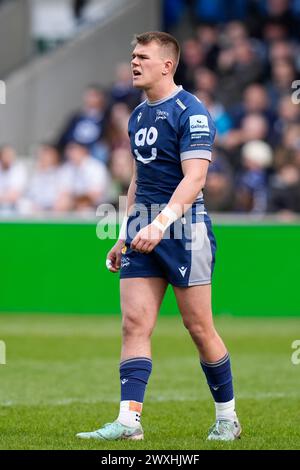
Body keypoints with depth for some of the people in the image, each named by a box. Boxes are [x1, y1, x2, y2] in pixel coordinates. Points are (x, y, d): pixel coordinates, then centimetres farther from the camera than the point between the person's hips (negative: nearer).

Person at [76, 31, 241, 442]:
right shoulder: (138, 116, 16)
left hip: (183, 227, -7)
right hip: (143, 230, 7)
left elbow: (194, 178, -19)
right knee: (135, 324, -4)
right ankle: (129, 420, -8)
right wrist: (125, 235, 22)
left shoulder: (190, 111, -10)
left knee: (199, 328, -1)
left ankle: (227, 418, 13)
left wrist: (161, 223, -30)